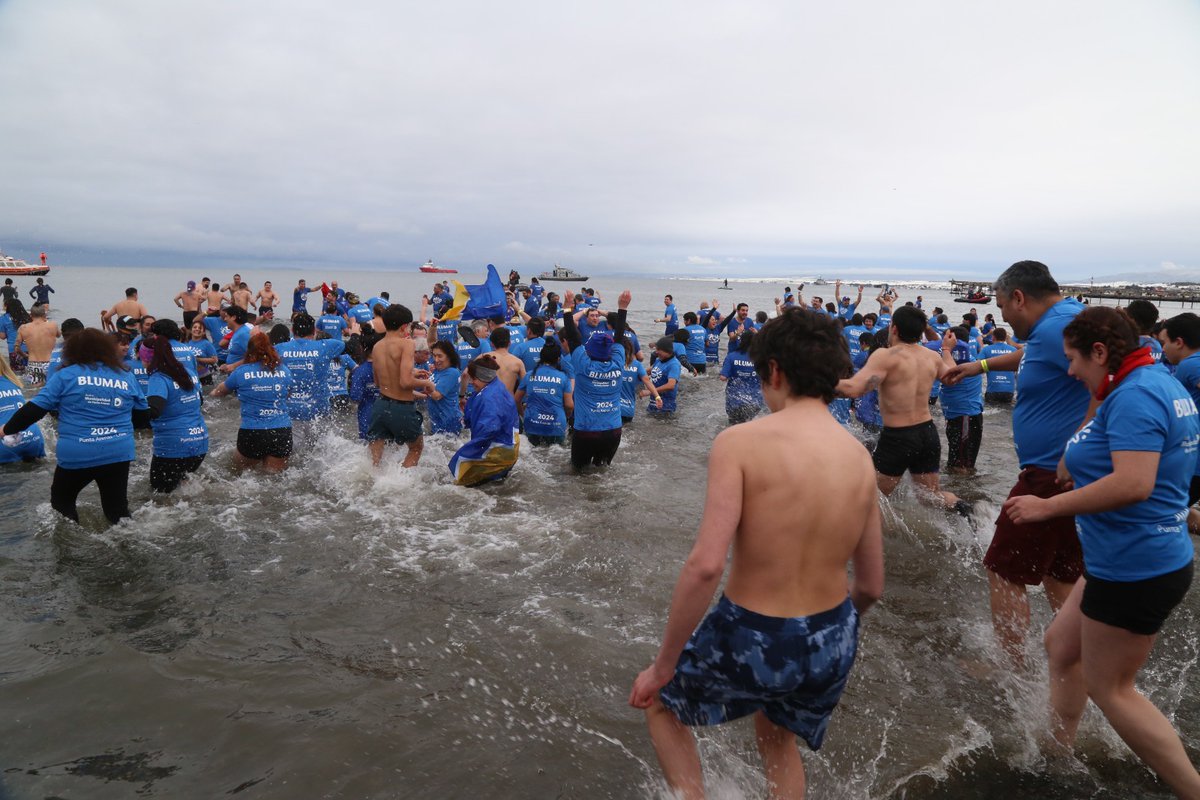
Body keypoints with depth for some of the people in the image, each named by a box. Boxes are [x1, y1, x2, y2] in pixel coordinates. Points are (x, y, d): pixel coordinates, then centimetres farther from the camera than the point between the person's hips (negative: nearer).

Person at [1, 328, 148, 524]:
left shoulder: (66, 375, -3)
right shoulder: (126, 377, 6)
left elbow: (35, 408, -4)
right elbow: (144, 412, 11)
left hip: (77, 455, -2)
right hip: (119, 453, 2)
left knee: (61, 500, 22)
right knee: (117, 508, 12)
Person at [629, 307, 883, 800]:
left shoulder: (740, 442, -18)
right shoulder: (859, 458, -2)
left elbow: (705, 565, -25)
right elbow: (871, 586, 6)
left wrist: (662, 665, -14)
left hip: (753, 640, -5)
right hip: (833, 643, 6)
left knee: (661, 702, 26)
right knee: (777, 736, 36)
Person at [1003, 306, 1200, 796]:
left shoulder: (1134, 396, -23)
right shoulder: (1160, 383, 10)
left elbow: (1134, 484, -32)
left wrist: (1047, 507, -25)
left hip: (1134, 568, -11)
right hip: (1130, 559, 11)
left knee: (1109, 688, 5)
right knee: (1061, 645, 21)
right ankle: (1057, 749, 35)